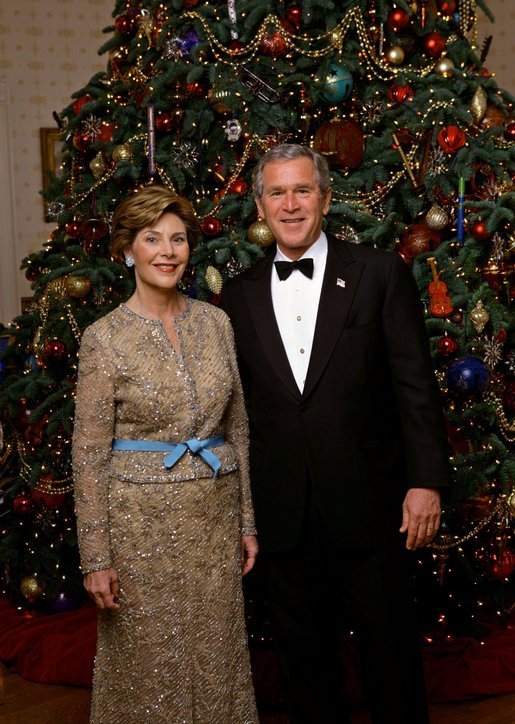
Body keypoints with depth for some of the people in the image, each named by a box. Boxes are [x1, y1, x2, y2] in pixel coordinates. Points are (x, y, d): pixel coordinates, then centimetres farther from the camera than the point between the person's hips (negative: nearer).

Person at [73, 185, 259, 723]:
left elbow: (237, 428, 9)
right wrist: (95, 557, -8)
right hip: (142, 520, -3)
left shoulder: (215, 323, 3)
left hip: (216, 513, 4)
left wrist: (246, 521, 8)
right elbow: (89, 454, -7)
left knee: (217, 656, 14)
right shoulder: (105, 338, -9)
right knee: (150, 664, 9)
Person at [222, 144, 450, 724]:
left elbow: (415, 385, -5)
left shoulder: (380, 274, -2)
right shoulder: (239, 295, 6)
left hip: (366, 504, -2)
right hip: (282, 515, 3)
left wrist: (425, 480, -10)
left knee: (391, 651, 12)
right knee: (303, 655, 17)